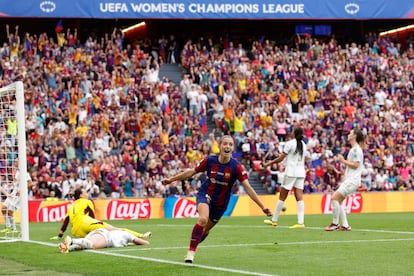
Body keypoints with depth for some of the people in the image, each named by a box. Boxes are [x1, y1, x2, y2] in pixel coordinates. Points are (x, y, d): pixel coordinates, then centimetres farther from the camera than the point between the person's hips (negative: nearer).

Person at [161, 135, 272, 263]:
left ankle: (192, 249, 44)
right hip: (205, 194, -2)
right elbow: (191, 172, -2)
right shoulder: (209, 160, -16)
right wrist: (171, 179, 1)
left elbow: (248, 187, -21)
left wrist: (263, 207, -27)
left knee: (205, 230, 13)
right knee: (203, 219, -31)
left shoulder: (236, 167, -20)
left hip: (221, 203, 2)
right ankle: (191, 252, -18)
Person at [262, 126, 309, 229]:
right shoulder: (303, 144, 12)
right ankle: (301, 222, -14)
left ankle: (274, 220, 8)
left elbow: (280, 158, -7)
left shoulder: (290, 143, -7)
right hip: (301, 173, 6)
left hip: (291, 173, -6)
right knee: (299, 197, -3)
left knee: (282, 197, 2)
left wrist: (269, 163, 4)